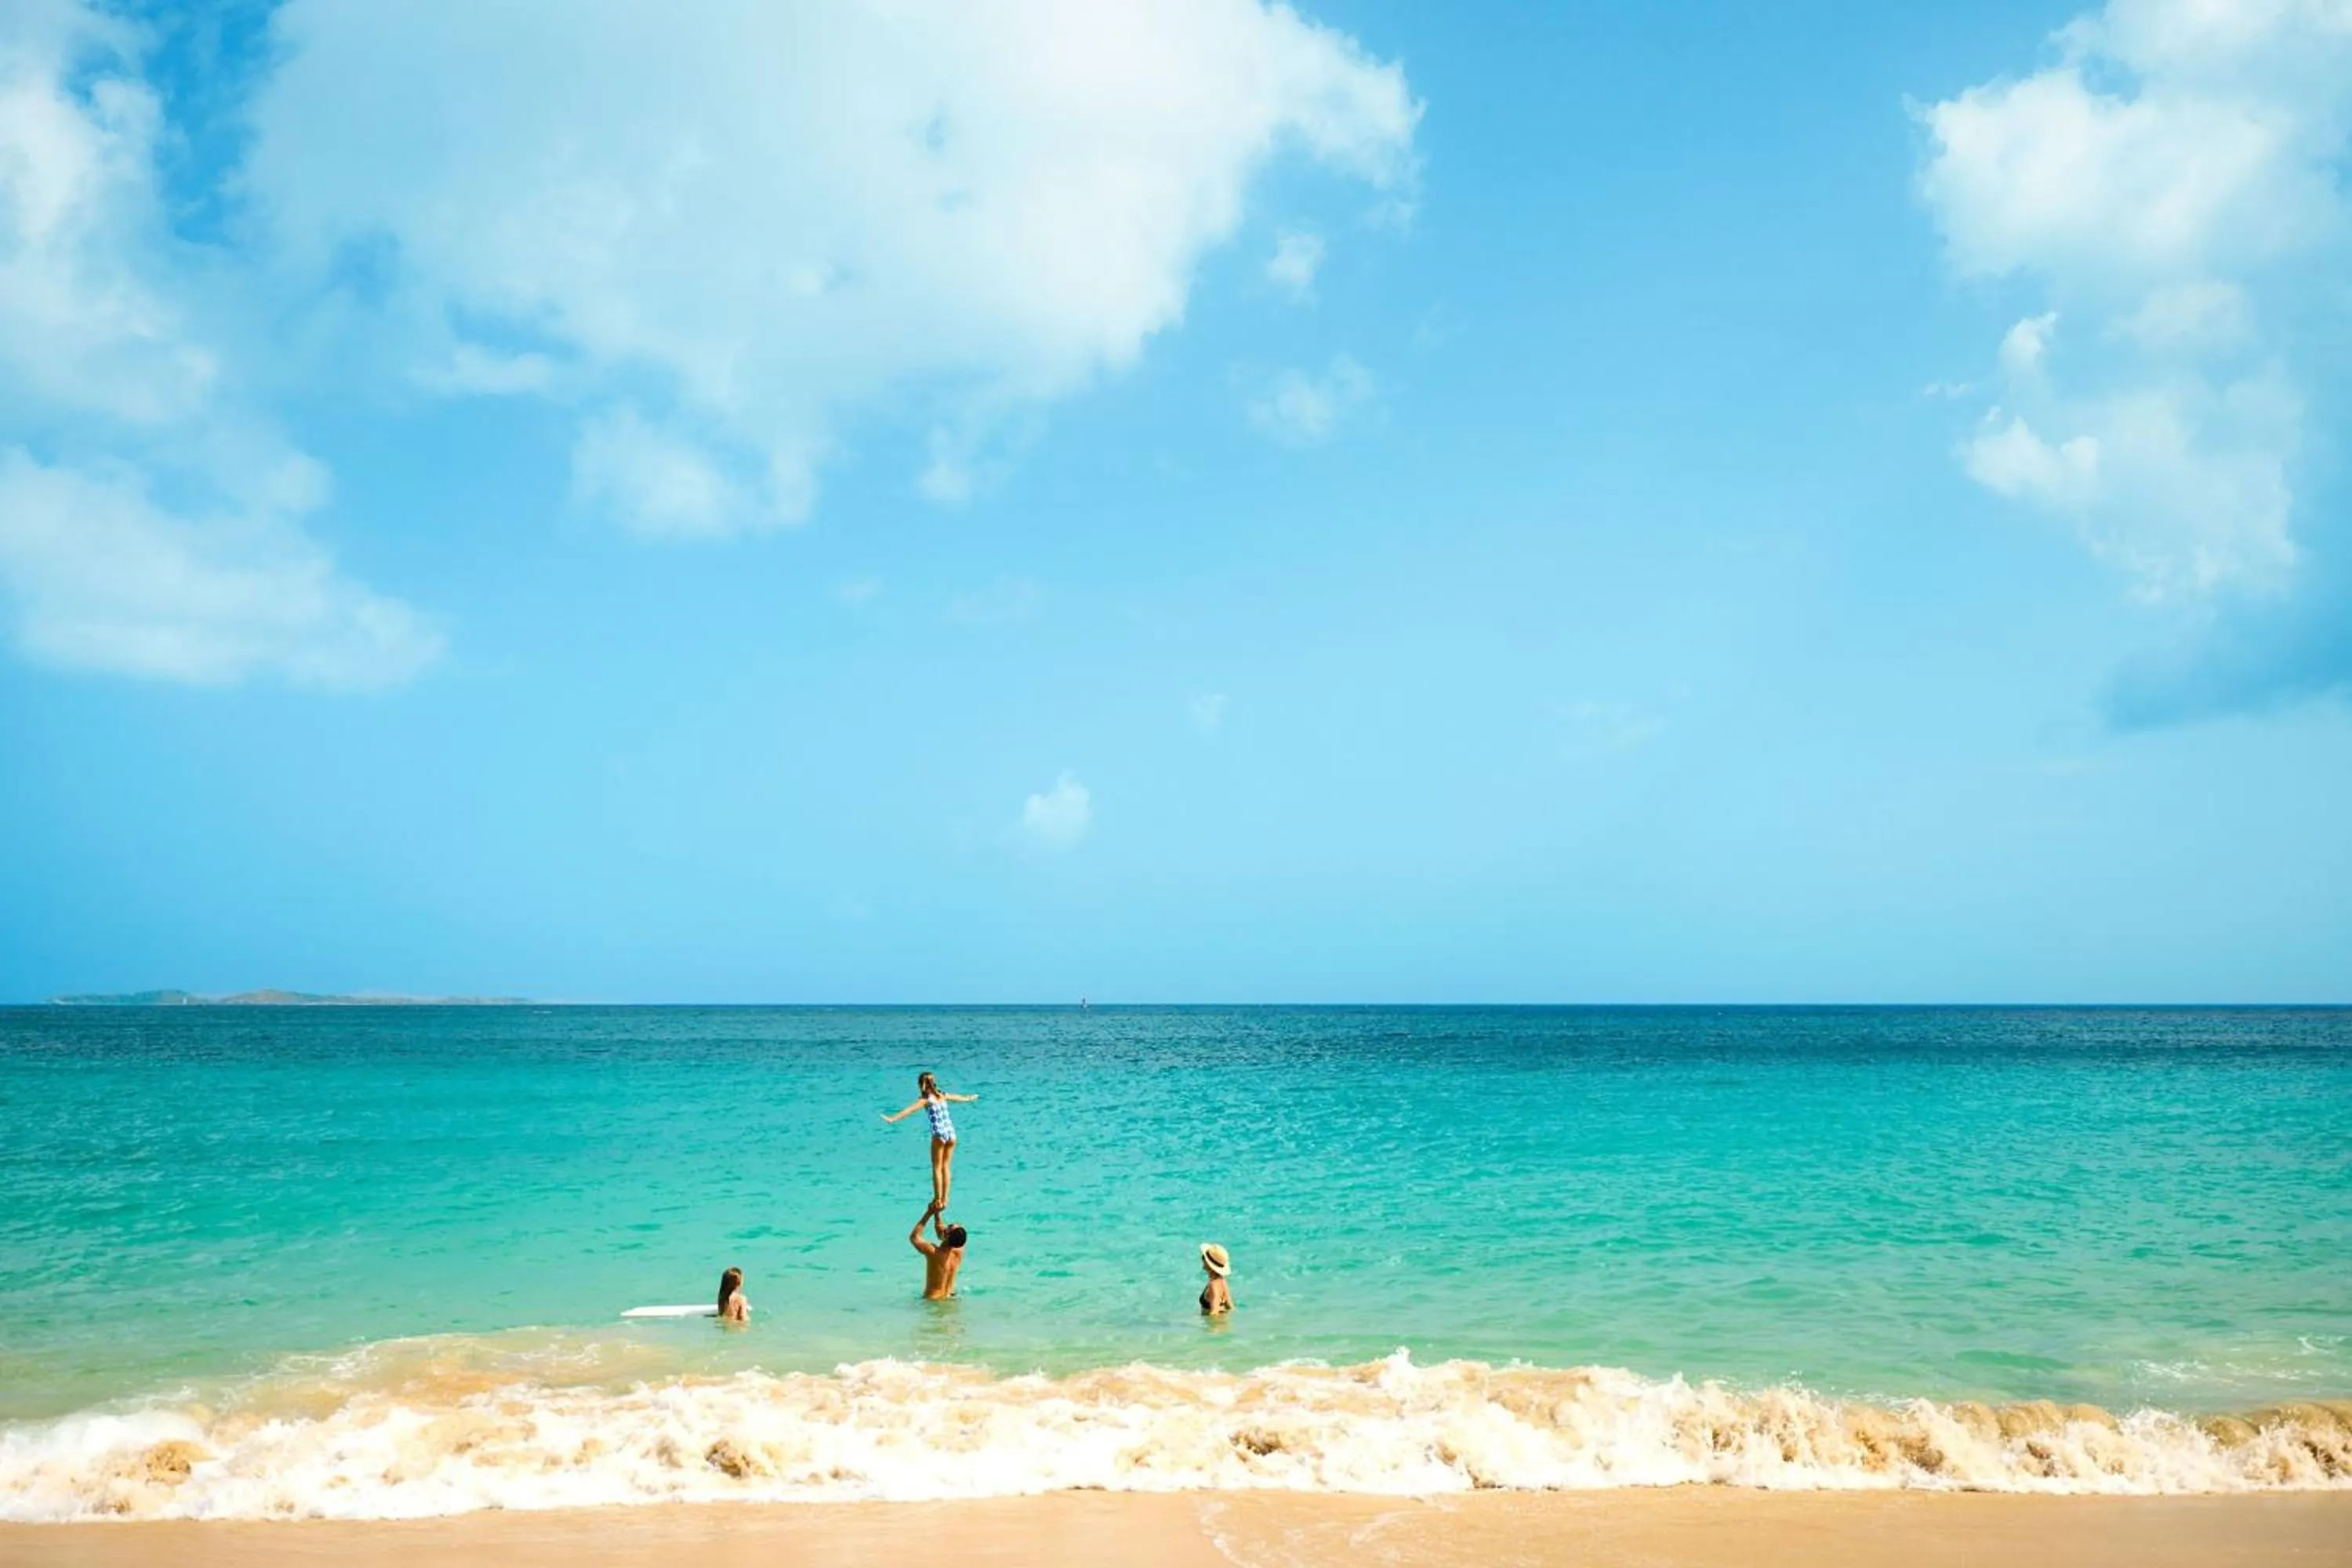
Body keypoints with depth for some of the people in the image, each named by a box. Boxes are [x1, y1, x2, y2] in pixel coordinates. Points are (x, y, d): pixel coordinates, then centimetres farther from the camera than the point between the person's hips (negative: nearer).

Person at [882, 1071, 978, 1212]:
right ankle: (944, 1199, 12)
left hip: (939, 1134, -5)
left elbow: (910, 1110, -19)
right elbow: (959, 1098, 34)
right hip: (951, 1133, 5)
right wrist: (970, 1098, 55)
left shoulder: (925, 1099, -3)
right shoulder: (943, 1095, 15)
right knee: (946, 1167, 11)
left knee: (937, 1168, 2)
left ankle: (938, 1199, 0)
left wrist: (893, 1118, -29)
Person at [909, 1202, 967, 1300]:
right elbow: (940, 1232, 11)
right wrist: (936, 1214, 4)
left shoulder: (934, 1253, -24)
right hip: (950, 1298, 7)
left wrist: (929, 1213, -7)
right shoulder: (959, 1251, -8)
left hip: (933, 1299, -7)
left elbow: (914, 1237, -7)